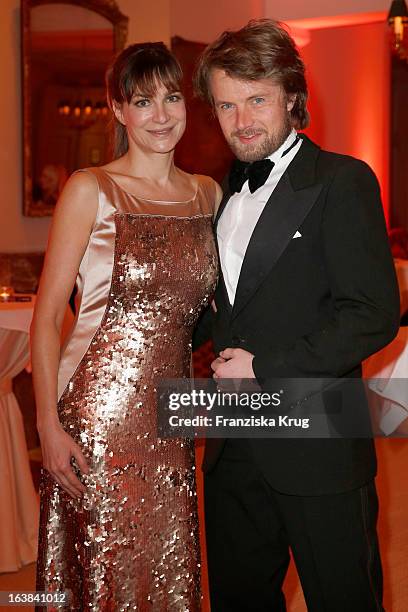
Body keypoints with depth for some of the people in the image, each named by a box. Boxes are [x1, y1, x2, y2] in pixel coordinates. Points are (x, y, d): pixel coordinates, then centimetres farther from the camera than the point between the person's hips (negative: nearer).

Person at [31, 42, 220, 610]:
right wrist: (49, 426, -12)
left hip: (170, 420, 4)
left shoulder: (208, 194, 9)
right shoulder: (90, 190, -6)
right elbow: (48, 314, -7)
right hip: (99, 410, -4)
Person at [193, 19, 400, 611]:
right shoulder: (224, 191, 12)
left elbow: (374, 314, -17)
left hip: (317, 450, -6)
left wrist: (266, 367, -18)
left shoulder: (342, 180, -10)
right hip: (233, 451, 7)